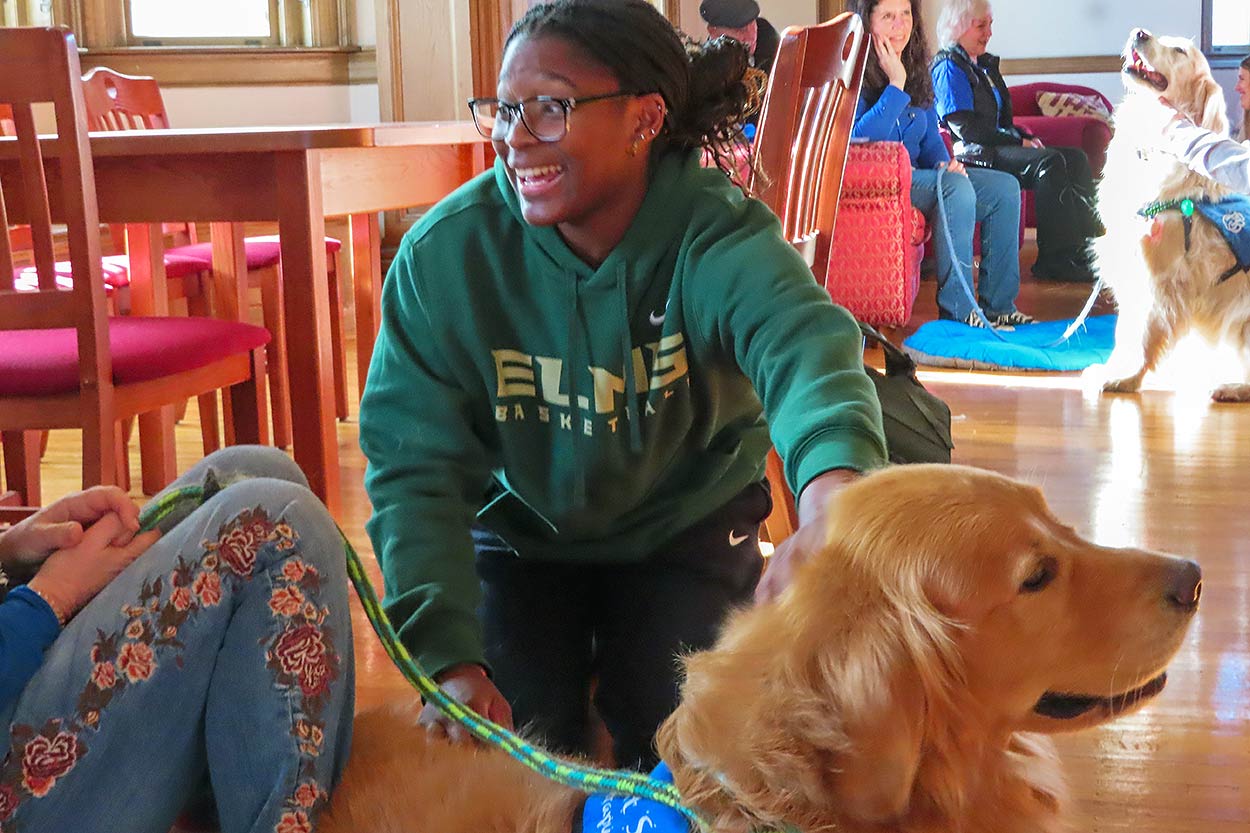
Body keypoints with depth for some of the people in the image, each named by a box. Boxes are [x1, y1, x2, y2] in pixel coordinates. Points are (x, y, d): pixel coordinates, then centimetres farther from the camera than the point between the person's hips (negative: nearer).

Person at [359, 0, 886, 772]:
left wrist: (831, 484, -75)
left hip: (687, 527, -1)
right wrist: (449, 655, -34)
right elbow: (416, 463, -22)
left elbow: (802, 340, -50)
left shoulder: (718, 237, -28)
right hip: (521, 529, 1)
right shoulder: (445, 252, -23)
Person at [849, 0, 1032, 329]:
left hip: (915, 174, 9)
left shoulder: (916, 68, 12)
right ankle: (958, 308, -24)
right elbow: (859, 140, -24)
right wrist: (896, 84, -21)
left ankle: (997, 305, -1)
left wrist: (945, 163, -5)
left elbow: (931, 140, 17)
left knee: (1004, 188, -2)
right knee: (957, 187, -30)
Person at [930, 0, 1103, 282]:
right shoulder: (949, 68, -6)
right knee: (1050, 163, -28)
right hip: (971, 154, -9)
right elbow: (965, 128, -15)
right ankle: (1056, 259, -28)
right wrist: (1019, 142, -13)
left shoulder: (984, 64, 23)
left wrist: (1026, 137, 7)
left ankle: (1090, 245, -17)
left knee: (1076, 158, -7)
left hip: (997, 145, 9)